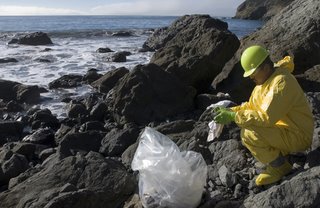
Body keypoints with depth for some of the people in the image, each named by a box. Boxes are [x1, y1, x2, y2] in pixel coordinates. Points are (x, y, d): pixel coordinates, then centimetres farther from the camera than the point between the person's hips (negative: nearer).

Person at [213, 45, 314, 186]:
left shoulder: (282, 82, -25)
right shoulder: (265, 79, 5)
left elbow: (266, 117, -31)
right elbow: (250, 106, 10)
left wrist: (233, 116, -28)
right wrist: (230, 111, -6)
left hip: (298, 136, -10)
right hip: (283, 128, 10)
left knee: (249, 133, -24)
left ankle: (280, 167, -3)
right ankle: (281, 153, 12)